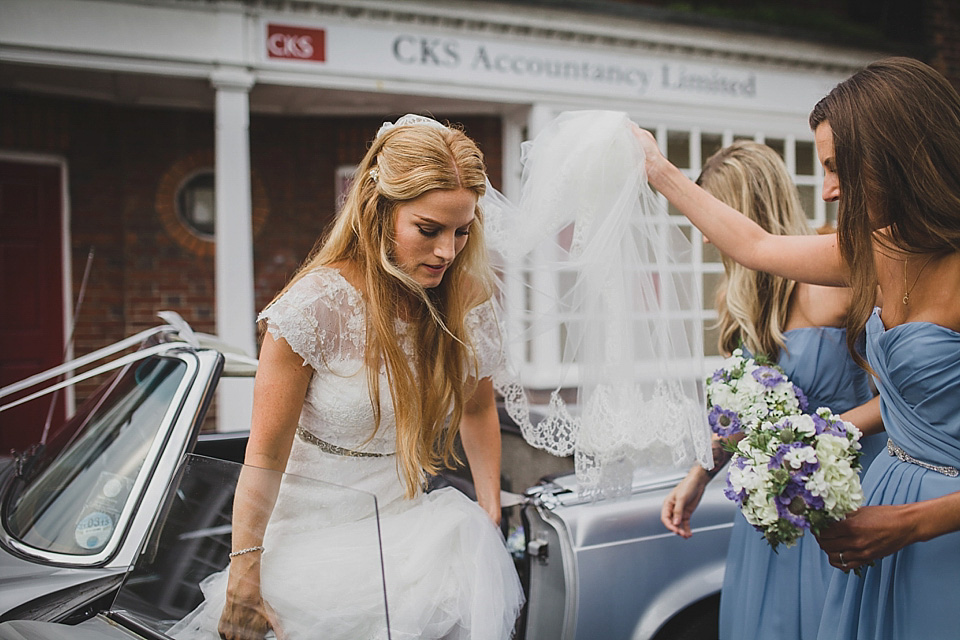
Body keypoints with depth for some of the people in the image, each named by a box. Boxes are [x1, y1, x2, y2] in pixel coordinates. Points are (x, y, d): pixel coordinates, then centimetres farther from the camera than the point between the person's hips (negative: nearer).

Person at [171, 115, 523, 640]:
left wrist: (489, 511, 7)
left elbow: (478, 409, 14)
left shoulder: (464, 300, -2)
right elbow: (266, 452, -14)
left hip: (403, 519, 5)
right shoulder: (316, 305, -17)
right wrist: (245, 572, -13)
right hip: (316, 531, -5)